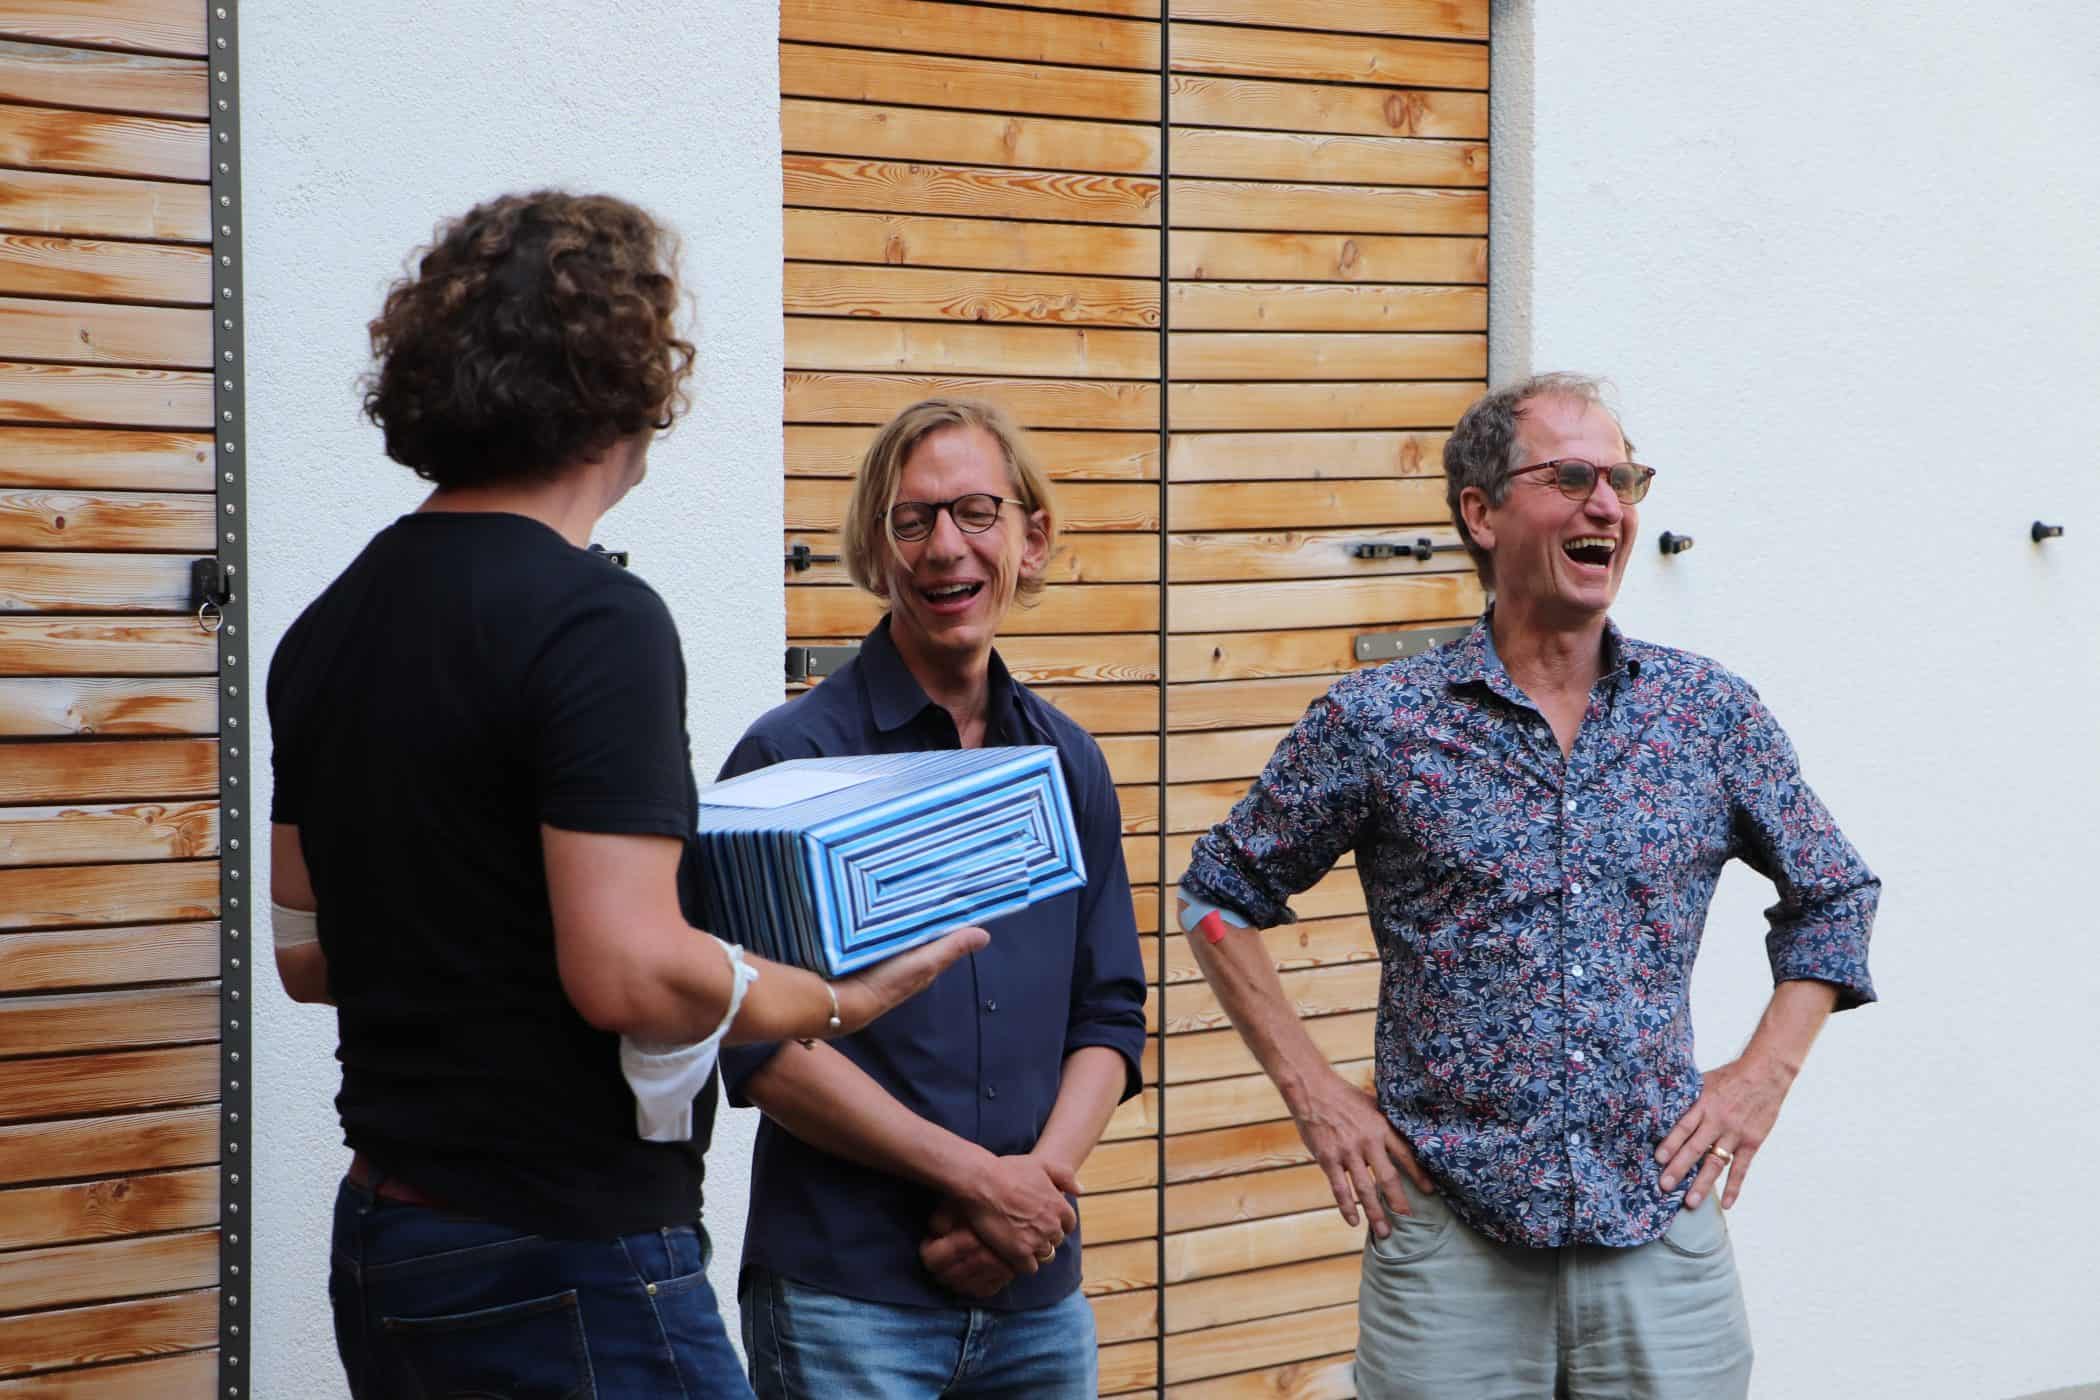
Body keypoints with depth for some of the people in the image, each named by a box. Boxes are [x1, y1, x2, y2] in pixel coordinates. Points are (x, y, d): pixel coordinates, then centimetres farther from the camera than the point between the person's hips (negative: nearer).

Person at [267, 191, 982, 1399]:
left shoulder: (327, 628, 8)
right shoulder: (595, 620, -18)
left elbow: (308, 953, 14)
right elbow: (631, 974, -23)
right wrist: (841, 1002, -8)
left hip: (382, 1246, 8)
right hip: (565, 1264, -8)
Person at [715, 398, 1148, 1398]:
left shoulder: (1070, 764, 9)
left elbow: (1109, 1014, 11)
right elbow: (760, 1044, -13)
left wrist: (1044, 1176, -7)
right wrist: (980, 1177, -13)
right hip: (844, 1302, -5)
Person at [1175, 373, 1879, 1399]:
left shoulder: (1711, 715, 3)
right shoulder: (1377, 721, -3)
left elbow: (1832, 894, 17)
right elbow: (1220, 892, 7)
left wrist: (1765, 1074, 7)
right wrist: (1311, 1087, 1)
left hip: (1665, 1234, 2)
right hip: (1448, 1239, -2)